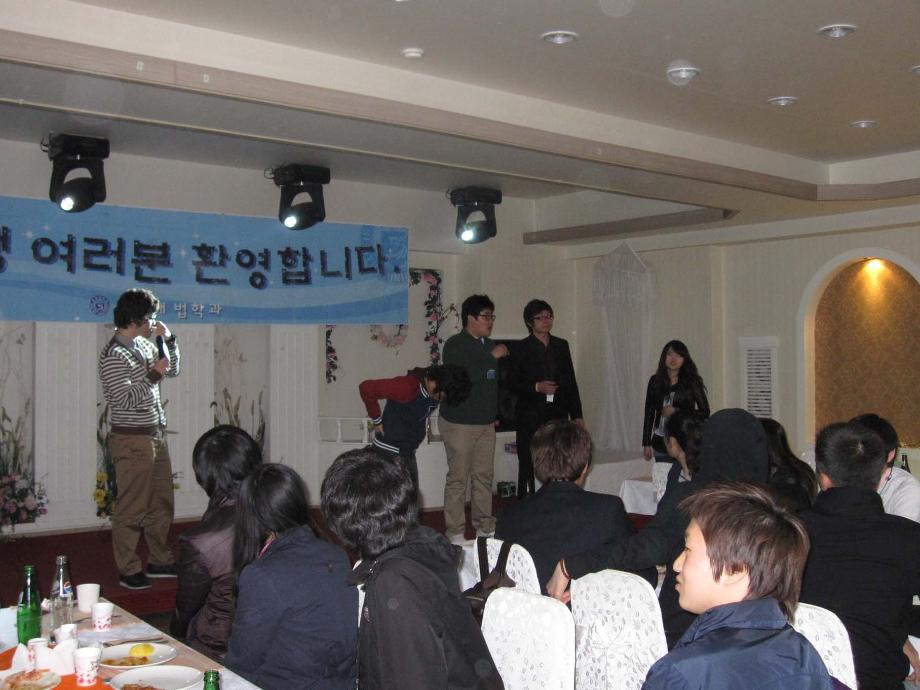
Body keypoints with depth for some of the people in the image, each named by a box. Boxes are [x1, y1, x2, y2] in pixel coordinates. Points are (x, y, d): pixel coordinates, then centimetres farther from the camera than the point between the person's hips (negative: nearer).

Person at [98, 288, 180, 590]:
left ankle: (160, 561, 27)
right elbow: (125, 400, -21)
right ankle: (128, 571, 10)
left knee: (161, 503, 15)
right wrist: (153, 375, -19)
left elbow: (173, 370, 19)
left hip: (156, 435, 9)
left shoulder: (144, 344, 10)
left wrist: (168, 339, 6)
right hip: (132, 440, -9)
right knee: (132, 508, -1)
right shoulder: (113, 355, -15)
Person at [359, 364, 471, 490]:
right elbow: (366, 387, -23)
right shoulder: (407, 387, -25)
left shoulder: (434, 393, -1)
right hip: (390, 454, -8)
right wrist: (377, 421, -15)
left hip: (408, 454, 8)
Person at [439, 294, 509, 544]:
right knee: (458, 478, -3)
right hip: (459, 423, -7)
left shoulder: (489, 345, 12)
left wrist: (495, 412, 19)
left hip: (486, 423, 7)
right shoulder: (455, 345, -10)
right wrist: (492, 357, -21)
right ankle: (455, 531, 4)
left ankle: (485, 526, 19)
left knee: (484, 476, 10)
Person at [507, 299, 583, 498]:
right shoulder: (521, 349, 0)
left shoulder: (561, 346, 12)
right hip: (531, 417, -3)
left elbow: (571, 382, 13)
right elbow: (512, 384, -1)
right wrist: (536, 387, -16)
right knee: (528, 467, -2)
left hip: (557, 416, 3)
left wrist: (577, 415, 9)